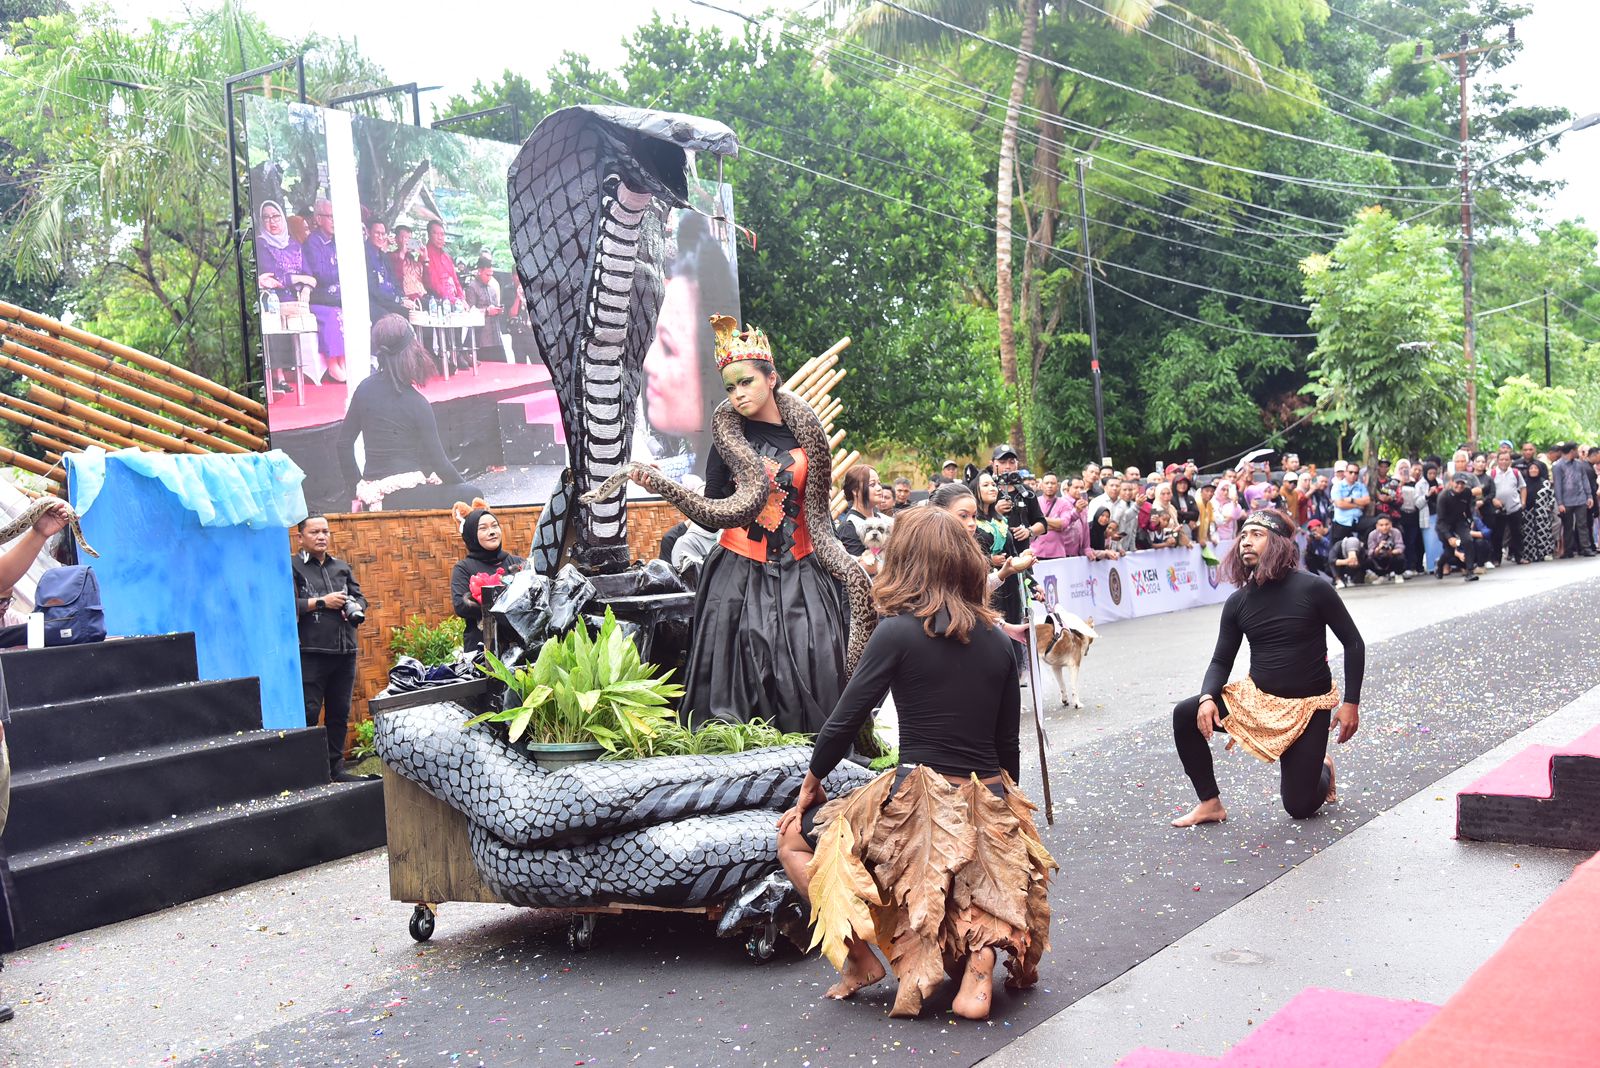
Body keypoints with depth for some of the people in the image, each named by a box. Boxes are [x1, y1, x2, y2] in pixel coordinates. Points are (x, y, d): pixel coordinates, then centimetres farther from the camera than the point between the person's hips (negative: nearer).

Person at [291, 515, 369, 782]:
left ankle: (336, 768, 20)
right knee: (308, 714, -7)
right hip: (310, 653, -6)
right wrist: (322, 602, -12)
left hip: (345, 652, 6)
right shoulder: (292, 567, -1)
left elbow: (359, 597, 19)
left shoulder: (341, 567, 18)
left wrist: (356, 608, -4)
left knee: (339, 713, 11)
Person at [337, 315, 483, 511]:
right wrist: (462, 485, 11)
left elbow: (344, 443, 9)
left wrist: (357, 493, 16)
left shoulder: (365, 388, 6)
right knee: (473, 496, 11)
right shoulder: (416, 403, -9)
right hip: (405, 498, -7)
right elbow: (437, 460, -7)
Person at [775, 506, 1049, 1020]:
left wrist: (811, 782, 11)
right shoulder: (998, 640, 7)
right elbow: (1008, 743, 13)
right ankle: (982, 948, 0)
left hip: (921, 800, -5)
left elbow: (844, 721, -6)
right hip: (989, 804, 5)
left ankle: (862, 958, 0)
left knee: (795, 836, 13)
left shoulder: (898, 632, -8)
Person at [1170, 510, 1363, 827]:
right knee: (1185, 715, -18)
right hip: (1255, 697, 4)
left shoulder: (1312, 588, -15)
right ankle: (1210, 803, -4)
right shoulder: (1238, 601, -3)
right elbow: (1221, 660, 2)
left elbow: (1353, 644, -7)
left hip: (1308, 706, -4)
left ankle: (1322, 769, 36)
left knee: (1300, 807, -1)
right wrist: (1207, 697, -19)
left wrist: (1351, 703, -12)